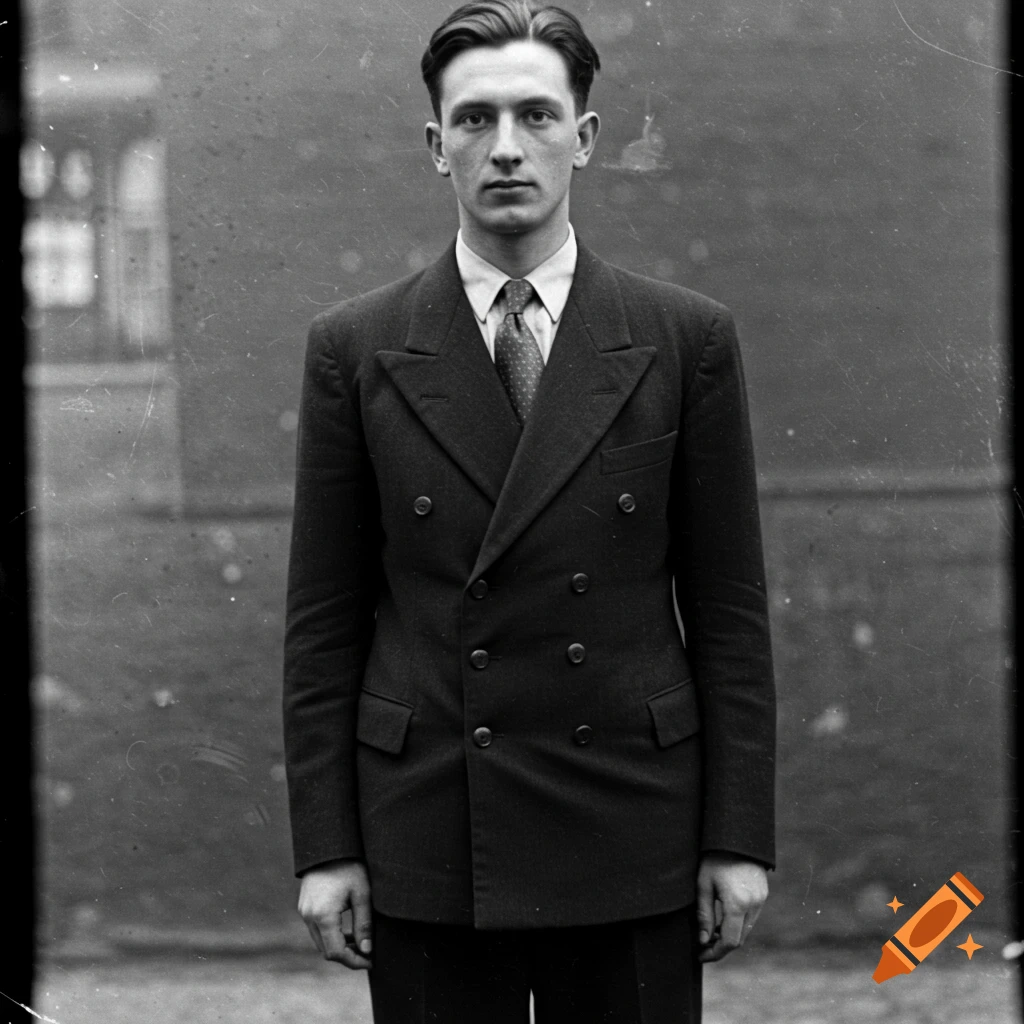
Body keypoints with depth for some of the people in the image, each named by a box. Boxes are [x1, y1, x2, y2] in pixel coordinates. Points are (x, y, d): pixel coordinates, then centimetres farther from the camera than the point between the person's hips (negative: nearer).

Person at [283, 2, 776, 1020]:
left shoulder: (686, 341, 2)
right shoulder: (354, 349, 3)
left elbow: (728, 611, 3)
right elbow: (324, 620, 3)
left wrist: (739, 839, -1)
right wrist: (324, 847, -1)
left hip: (630, 836, 0)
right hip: (425, 849, 0)